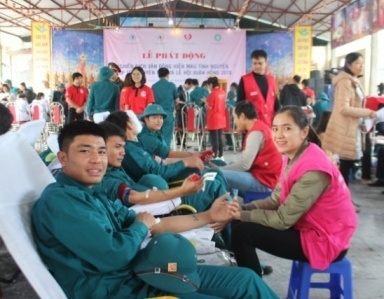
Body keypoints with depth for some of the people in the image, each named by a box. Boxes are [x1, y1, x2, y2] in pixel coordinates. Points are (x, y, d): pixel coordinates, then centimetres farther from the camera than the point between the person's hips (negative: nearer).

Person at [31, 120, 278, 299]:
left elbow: (155, 225, 17)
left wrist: (208, 216, 13)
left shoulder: (98, 197, 14)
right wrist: (141, 225, -5)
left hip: (142, 274, 9)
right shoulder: (58, 201, -16)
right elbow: (112, 255, -25)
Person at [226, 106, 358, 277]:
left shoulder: (313, 169, -27)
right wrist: (242, 209, -13)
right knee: (242, 223, 6)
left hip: (323, 241, -9)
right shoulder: (293, 158, 2)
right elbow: (276, 200, 1)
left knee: (241, 231, -12)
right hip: (307, 227, 9)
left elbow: (283, 220, -24)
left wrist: (240, 215, -17)